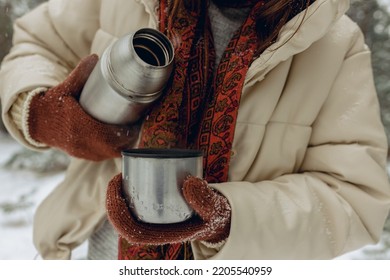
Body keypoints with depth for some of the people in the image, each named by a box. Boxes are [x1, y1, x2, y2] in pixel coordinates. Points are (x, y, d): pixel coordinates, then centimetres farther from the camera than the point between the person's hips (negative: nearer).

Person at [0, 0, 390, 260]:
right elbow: (37, 46, 5)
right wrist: (41, 115, -18)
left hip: (240, 267, -1)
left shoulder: (337, 43, -14)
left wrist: (227, 220, -33)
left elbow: (356, 194, -16)